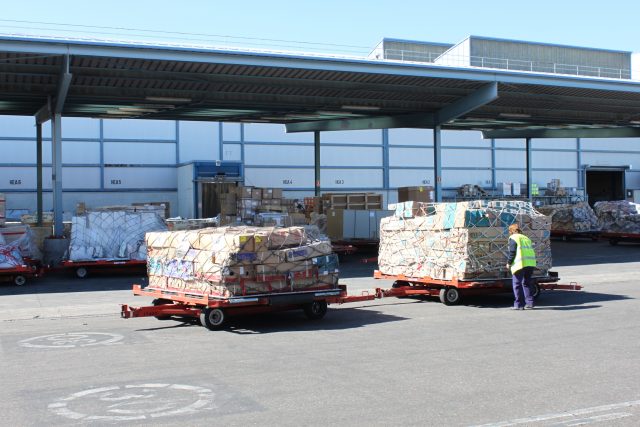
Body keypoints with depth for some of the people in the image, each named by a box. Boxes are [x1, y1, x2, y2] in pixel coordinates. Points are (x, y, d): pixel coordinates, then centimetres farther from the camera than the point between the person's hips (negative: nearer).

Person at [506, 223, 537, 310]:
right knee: (527, 283, 17)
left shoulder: (513, 238, 3)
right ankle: (529, 303, 12)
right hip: (531, 263, 7)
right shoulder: (526, 238, 25)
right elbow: (531, 251, 23)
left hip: (520, 264, -7)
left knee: (517, 283, 2)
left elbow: (512, 252, -7)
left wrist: (509, 263, 2)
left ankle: (519, 304, 0)